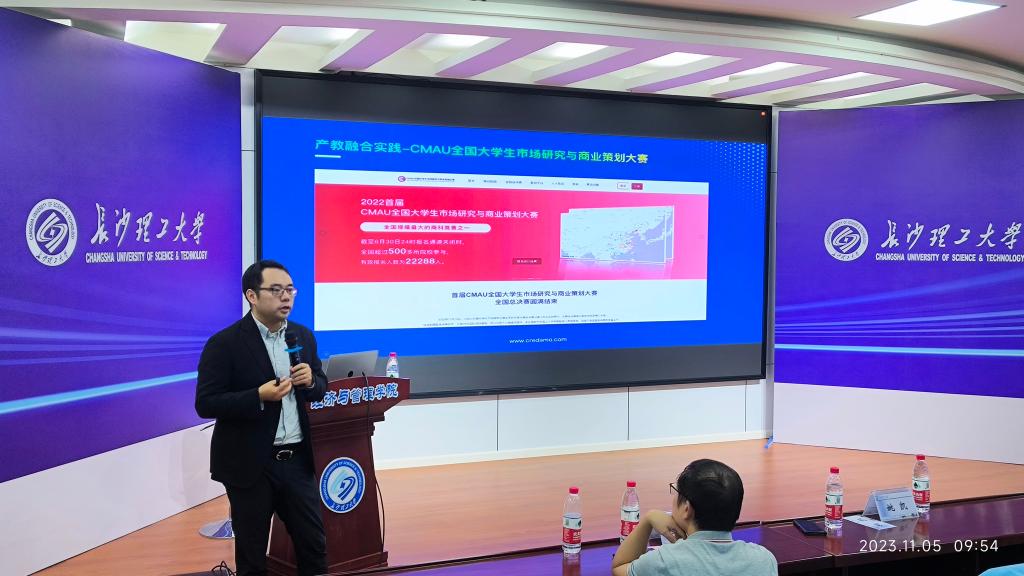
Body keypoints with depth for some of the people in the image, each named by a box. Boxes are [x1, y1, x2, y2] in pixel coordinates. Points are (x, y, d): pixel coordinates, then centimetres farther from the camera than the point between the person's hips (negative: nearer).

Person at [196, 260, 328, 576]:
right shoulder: (224, 343, -11)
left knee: (314, 545, 12)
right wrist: (260, 396, -25)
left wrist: (310, 380, -10)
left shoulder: (303, 336, 6)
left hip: (297, 460, 5)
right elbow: (206, 404, -14)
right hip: (250, 465, -4)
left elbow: (320, 388, 14)